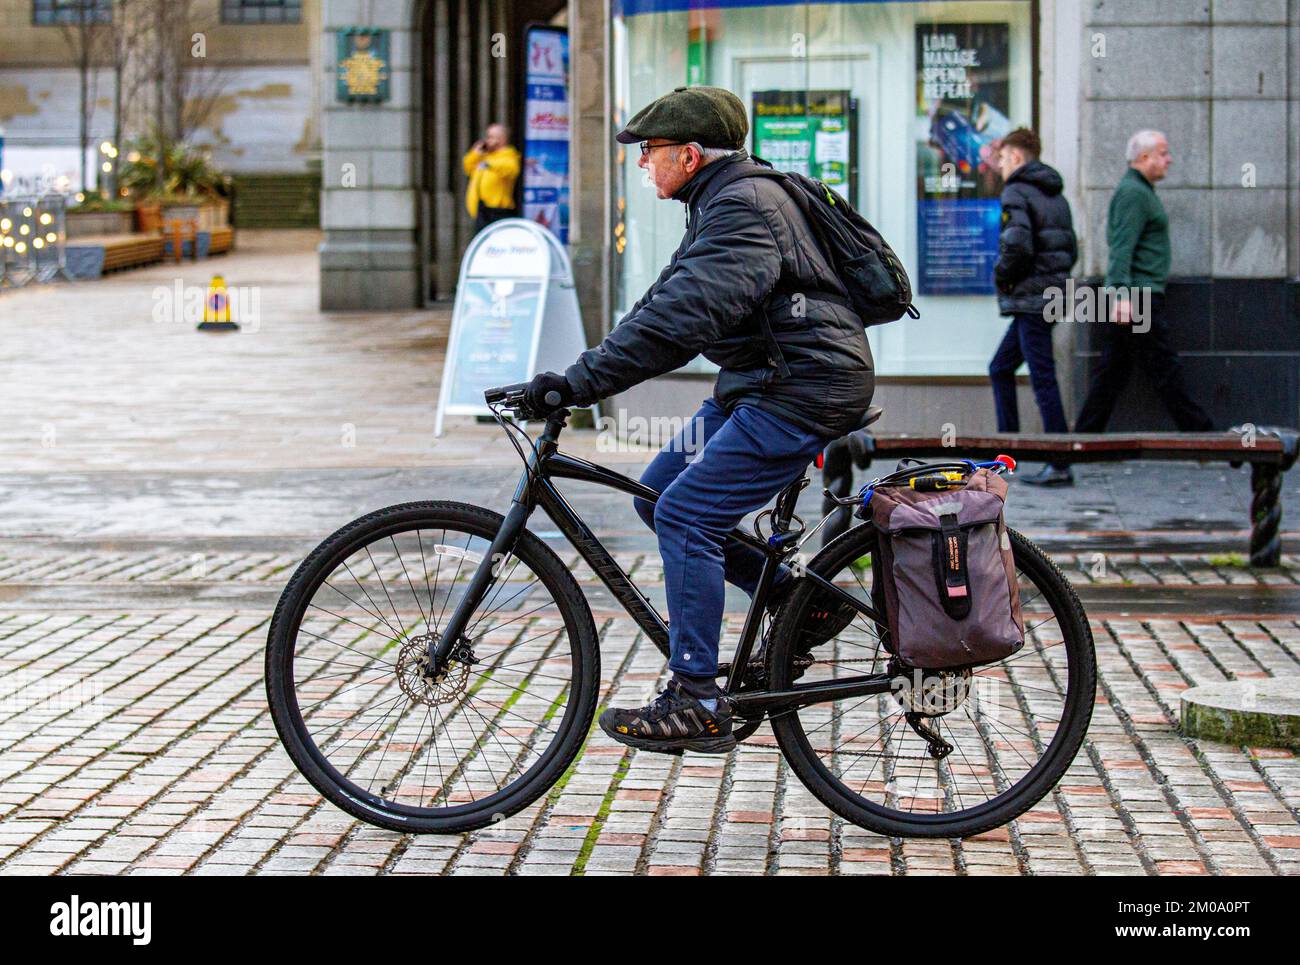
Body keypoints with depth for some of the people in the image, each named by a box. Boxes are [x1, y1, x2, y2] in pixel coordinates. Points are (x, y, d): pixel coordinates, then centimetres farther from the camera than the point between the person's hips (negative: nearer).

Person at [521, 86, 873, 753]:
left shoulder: (743, 207, -19)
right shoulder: (722, 201, 15)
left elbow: (683, 314, -32)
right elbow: (669, 302, 19)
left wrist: (584, 380, -34)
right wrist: (582, 376, 10)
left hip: (802, 391, -11)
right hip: (758, 383, 11)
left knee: (684, 518, -13)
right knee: (657, 495, 9)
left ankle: (696, 705, -8)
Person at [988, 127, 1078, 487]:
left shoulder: (1016, 193, -10)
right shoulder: (1055, 194, 17)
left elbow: (1017, 245, -23)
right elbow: (1071, 250, 19)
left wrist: (1001, 277, -7)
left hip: (1030, 298, -9)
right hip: (1053, 293, 9)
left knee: (1043, 379, -8)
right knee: (1001, 369, 18)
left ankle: (1061, 467, -8)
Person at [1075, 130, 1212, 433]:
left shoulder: (1141, 191, 22)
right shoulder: (1133, 193, -12)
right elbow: (1122, 248, -21)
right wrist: (1123, 294, -29)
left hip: (1129, 298, 11)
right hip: (1137, 296, -11)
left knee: (1111, 371, 8)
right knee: (1165, 368, -6)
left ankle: (1085, 436, 7)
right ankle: (1198, 430, -3)